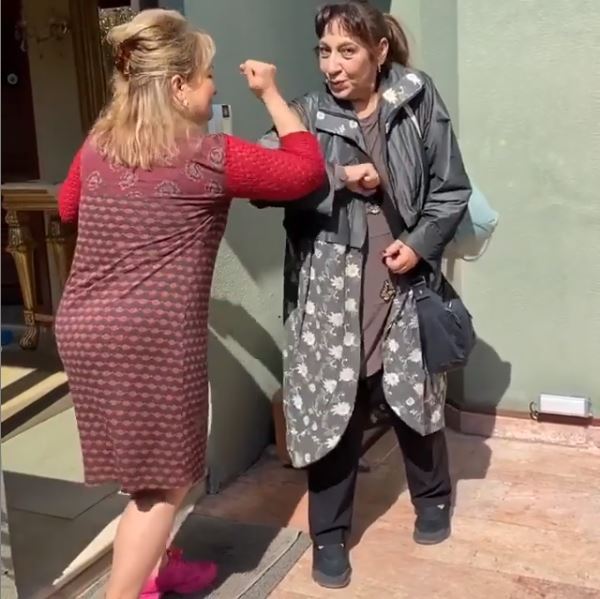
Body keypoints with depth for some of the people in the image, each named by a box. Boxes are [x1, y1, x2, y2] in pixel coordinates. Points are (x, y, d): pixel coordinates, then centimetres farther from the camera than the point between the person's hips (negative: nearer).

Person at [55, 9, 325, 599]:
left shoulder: (98, 143, 7)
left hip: (84, 328, 8)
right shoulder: (208, 158, -11)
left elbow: (67, 206, 25)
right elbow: (307, 170, -3)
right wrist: (272, 93, 4)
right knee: (164, 478, 8)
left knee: (151, 464, 24)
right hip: (151, 338, -8)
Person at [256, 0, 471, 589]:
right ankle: (329, 534, 22)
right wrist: (339, 179, -21)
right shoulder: (308, 114, -2)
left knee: (414, 396, 17)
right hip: (331, 287, -1)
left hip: (402, 280, 1)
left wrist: (420, 244, -10)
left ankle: (432, 496, 43)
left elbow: (452, 189, 2)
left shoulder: (419, 101, -2)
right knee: (333, 406, 4)